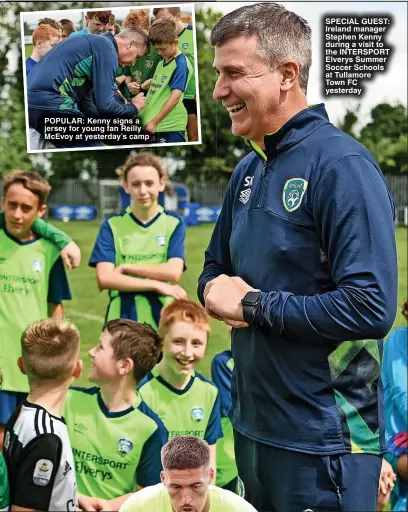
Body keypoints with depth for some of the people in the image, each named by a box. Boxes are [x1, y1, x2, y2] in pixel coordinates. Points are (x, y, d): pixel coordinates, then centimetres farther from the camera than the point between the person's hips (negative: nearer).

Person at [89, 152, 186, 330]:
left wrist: (126, 267, -7)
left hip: (163, 319, 0)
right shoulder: (112, 226, 3)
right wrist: (157, 285, -10)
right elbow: (104, 278, -8)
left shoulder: (174, 224, 5)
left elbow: (173, 272, -9)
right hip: (122, 320, 0)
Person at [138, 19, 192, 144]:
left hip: (170, 125, -8)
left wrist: (154, 122, -19)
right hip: (157, 124, 8)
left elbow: (175, 96, -18)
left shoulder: (181, 64, -10)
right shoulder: (161, 63, 17)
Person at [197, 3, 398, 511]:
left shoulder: (342, 165, -18)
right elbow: (215, 268, 18)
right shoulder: (248, 170, 7)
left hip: (325, 439, -8)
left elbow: (371, 307, -26)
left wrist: (253, 304, -18)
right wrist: (218, 291, -5)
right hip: (253, 425, 8)